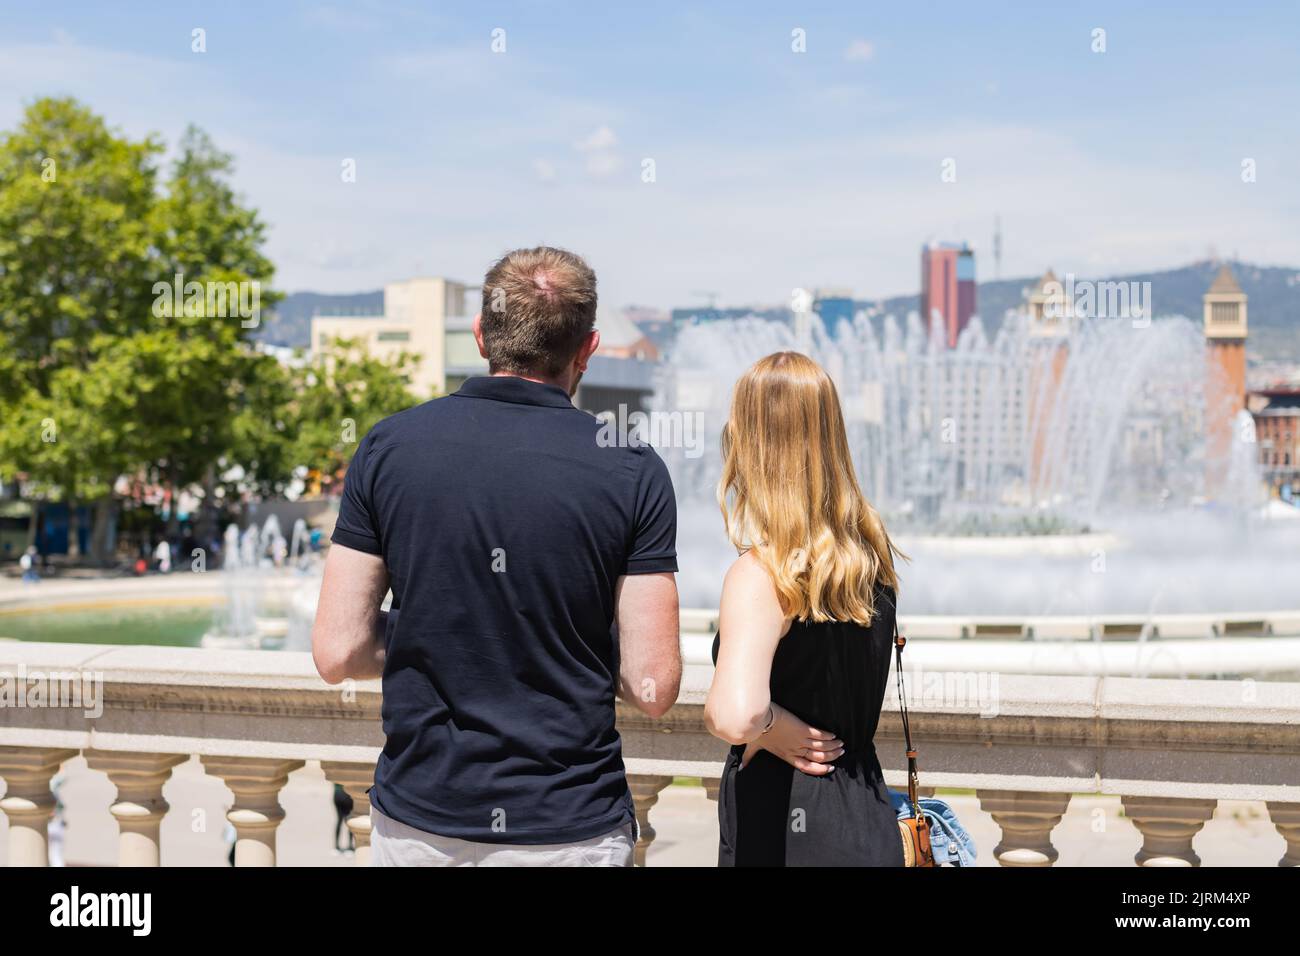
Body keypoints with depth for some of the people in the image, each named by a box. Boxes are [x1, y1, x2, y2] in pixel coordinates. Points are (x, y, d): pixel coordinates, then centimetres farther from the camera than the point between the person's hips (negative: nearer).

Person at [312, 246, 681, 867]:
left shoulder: (389, 448, -4)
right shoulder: (631, 471, -8)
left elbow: (337, 652, -5)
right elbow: (652, 687, -10)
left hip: (418, 824, 2)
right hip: (572, 830, -1)